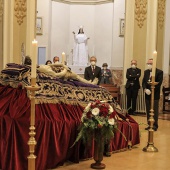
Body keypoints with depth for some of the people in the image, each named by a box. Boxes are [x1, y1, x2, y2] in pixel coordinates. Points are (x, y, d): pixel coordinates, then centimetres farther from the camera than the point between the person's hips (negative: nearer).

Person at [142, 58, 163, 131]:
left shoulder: (159, 72, -6)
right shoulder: (146, 72, 13)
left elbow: (159, 83, -13)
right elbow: (143, 82, 8)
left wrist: (151, 91, -18)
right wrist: (145, 89, -11)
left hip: (155, 94, -5)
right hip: (147, 94, 6)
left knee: (154, 111, -2)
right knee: (148, 110, 8)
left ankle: (155, 125, 4)